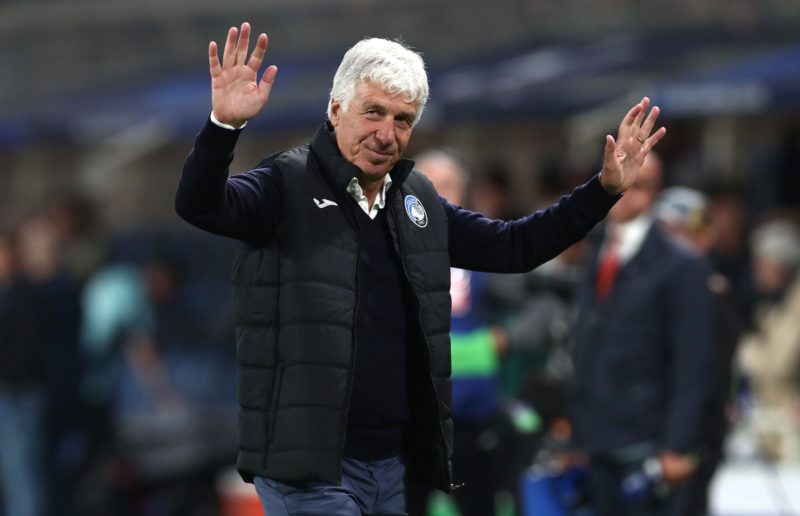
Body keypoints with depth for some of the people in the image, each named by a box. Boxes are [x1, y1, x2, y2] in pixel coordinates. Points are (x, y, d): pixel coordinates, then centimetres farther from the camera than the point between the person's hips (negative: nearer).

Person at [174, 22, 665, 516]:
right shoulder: (289, 184, -6)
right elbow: (200, 206, -22)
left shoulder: (420, 201, 14)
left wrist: (605, 190, 12)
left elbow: (511, 247, 21)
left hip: (393, 463, 7)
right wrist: (224, 125, -40)